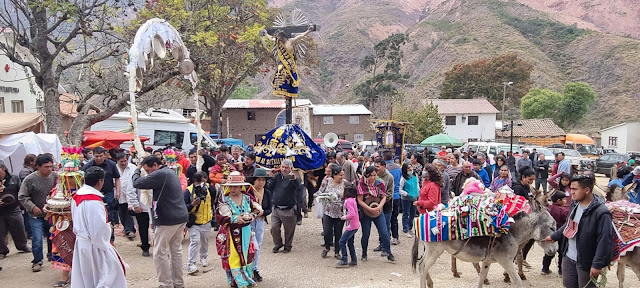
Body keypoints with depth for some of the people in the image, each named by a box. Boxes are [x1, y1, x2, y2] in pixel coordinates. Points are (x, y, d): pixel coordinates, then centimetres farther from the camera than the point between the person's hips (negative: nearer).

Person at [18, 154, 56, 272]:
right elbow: (22, 196, -7)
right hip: (37, 215, -3)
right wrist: (32, 206, -18)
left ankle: (51, 254, 38)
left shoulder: (55, 176, -8)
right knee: (37, 239, -6)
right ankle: (37, 261, 12)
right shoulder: (30, 179, -15)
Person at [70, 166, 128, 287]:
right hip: (94, 245, -9)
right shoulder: (94, 201, -24)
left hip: (80, 241, 9)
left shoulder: (77, 197, 4)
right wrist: (108, 227, -8)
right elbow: (99, 227, -26)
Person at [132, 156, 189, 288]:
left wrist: (137, 170, 3)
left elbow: (137, 183, -12)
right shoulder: (171, 172, 16)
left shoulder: (160, 174, -15)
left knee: (160, 253, 1)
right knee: (176, 250, 15)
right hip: (181, 217, 9)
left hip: (168, 219, -9)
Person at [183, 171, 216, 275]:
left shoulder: (208, 188, -4)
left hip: (206, 221, 5)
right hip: (193, 223, -5)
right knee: (195, 241, -15)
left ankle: (203, 257, 42)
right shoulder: (188, 191, -16)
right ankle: (191, 264, -10)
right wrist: (192, 205, -33)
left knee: (205, 241, 19)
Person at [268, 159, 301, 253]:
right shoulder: (277, 176, 8)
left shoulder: (293, 178, -7)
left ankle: (287, 246, 28)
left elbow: (298, 186, -29)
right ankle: (277, 245, 23)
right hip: (276, 209, 4)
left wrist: (294, 179, -51)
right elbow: (269, 188, 9)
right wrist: (272, 178, -5)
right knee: (274, 228, 0)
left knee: (289, 230, 7)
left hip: (288, 210, -4)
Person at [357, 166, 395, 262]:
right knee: (366, 234, 7)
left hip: (378, 212, 2)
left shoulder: (380, 183, -2)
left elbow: (384, 197, 2)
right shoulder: (362, 184, -11)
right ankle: (364, 253, 27)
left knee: (384, 233, -1)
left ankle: (389, 253, 11)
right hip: (365, 212, -2)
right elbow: (360, 200, -11)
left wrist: (379, 207, -17)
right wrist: (371, 209, -20)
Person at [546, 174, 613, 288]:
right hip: (568, 257, 7)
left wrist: (597, 265, -22)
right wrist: (554, 236, 25)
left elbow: (605, 241, -22)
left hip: (586, 261, -7)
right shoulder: (575, 204, 2)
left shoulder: (601, 213, -22)